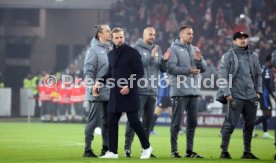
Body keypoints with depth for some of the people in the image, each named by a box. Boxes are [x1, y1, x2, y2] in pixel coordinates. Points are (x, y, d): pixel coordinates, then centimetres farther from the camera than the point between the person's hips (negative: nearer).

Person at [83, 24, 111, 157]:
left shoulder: (110, 49, 11)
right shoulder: (94, 50, -8)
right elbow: (88, 71, -12)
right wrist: (92, 89, -19)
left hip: (110, 92, 7)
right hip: (97, 94, -7)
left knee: (108, 121, 9)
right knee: (94, 120, -4)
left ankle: (106, 148, 16)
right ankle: (88, 149, 1)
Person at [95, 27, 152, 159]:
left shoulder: (132, 52, -5)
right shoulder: (111, 54, 13)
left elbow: (140, 72, -7)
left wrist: (130, 86, -17)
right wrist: (99, 82, 7)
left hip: (129, 94, -6)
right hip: (115, 94, 6)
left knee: (133, 121, -5)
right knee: (112, 122, 3)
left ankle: (146, 147, 11)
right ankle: (112, 152, 8)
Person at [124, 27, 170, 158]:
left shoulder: (157, 49, 14)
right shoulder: (137, 48, -3)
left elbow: (163, 69, 12)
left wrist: (164, 60, -8)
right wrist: (151, 56, -22)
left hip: (152, 91, 6)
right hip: (139, 90, -6)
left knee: (148, 121, 9)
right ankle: (127, 148, -5)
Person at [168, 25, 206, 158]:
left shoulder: (195, 50, 15)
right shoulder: (174, 49, -4)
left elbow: (203, 68, 10)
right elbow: (171, 68, -14)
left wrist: (200, 60, -10)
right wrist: (188, 70, -20)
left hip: (193, 91, 7)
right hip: (180, 91, -7)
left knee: (192, 122, 8)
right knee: (176, 122, -3)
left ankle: (189, 151, 14)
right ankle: (174, 151, 1)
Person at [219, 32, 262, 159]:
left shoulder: (252, 56, 13)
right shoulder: (228, 56, -2)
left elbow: (258, 74, 20)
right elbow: (222, 76, -6)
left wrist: (258, 91, 10)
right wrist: (227, 94, -12)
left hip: (251, 96, 5)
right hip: (235, 96, -5)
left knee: (249, 125, 7)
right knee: (230, 124, -8)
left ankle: (247, 152, 15)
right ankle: (224, 151, -2)